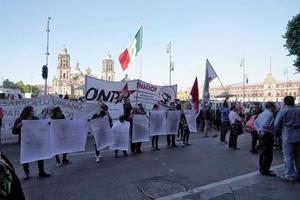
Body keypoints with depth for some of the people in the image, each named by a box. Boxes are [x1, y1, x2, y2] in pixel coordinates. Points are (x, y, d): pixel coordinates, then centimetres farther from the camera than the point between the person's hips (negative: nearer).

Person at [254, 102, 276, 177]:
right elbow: (265, 124, -29)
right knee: (268, 154, -2)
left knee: (262, 152, 17)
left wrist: (259, 131, 10)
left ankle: (262, 169, 27)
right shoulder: (270, 114, -16)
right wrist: (263, 131, -16)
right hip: (268, 135, -10)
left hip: (262, 135, 10)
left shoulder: (262, 114, 14)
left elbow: (255, 123, 16)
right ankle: (265, 171, 4)